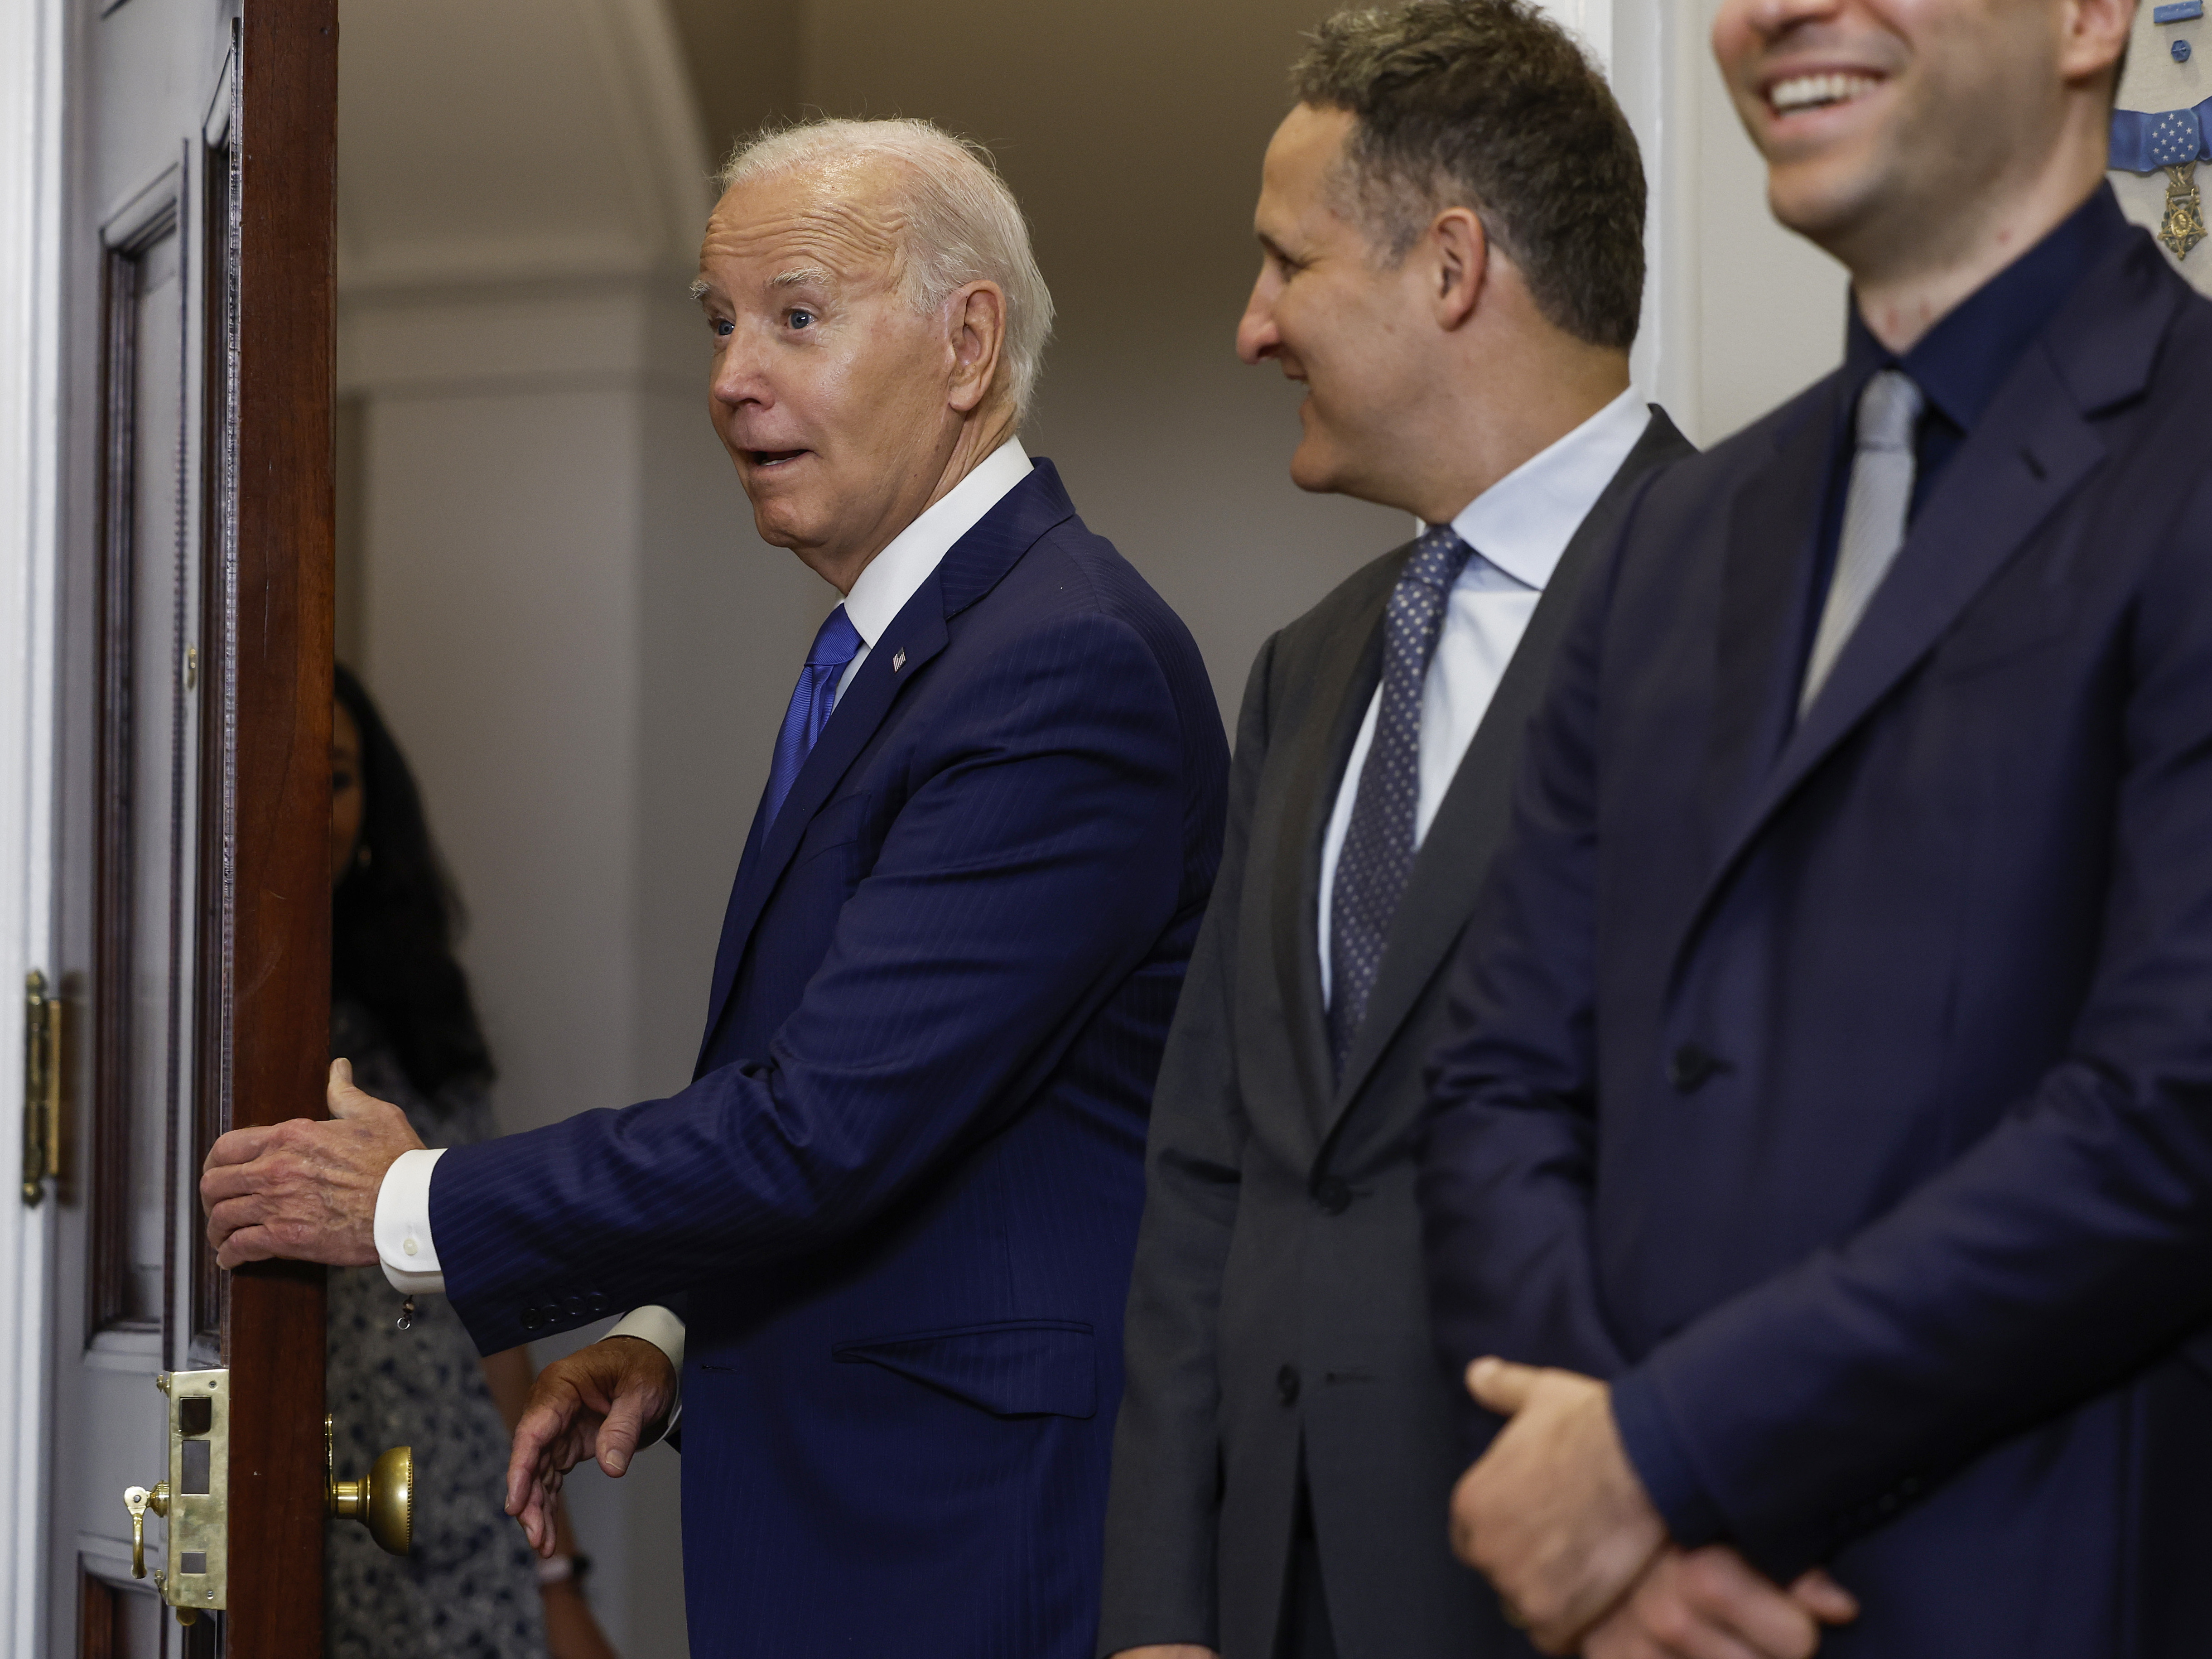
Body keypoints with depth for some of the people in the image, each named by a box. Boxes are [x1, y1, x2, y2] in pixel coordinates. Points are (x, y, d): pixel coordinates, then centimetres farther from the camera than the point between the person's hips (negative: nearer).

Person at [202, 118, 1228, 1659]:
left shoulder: (1068, 668, -20)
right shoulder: (892, 648, 13)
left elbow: (832, 1126, -23)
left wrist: (412, 1205, -13)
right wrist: (669, 1330, 5)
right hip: (823, 1500, 9)